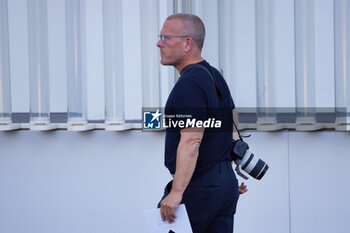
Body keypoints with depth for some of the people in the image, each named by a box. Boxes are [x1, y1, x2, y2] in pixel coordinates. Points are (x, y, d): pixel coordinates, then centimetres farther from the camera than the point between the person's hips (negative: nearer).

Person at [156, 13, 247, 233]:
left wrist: (177, 192, -28)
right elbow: (233, 130, 23)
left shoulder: (189, 84, -16)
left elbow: (191, 141, -25)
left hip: (198, 189, -9)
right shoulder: (215, 77, 15)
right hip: (225, 185, 9)